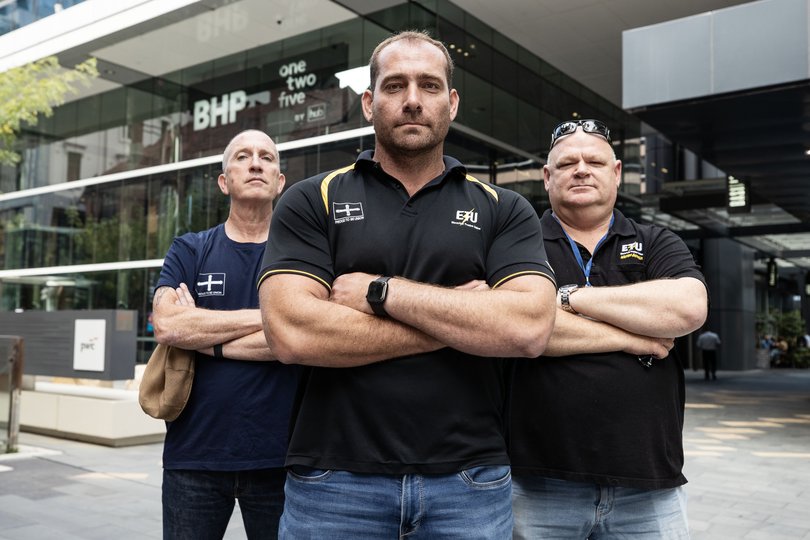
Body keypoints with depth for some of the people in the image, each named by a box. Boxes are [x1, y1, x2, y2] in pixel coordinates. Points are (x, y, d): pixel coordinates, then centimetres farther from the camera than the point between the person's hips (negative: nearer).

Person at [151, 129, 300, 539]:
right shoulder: (189, 251, 7)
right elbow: (166, 324, -11)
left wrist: (204, 338, -11)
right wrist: (266, 317, -12)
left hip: (278, 456, -1)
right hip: (193, 454, 1)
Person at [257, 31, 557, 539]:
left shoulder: (505, 210, 4)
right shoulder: (311, 202, 0)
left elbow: (529, 327, -12)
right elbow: (292, 332, -14)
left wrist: (380, 291, -13)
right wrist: (464, 320, -11)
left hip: (471, 484, 1)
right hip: (335, 481, -1)